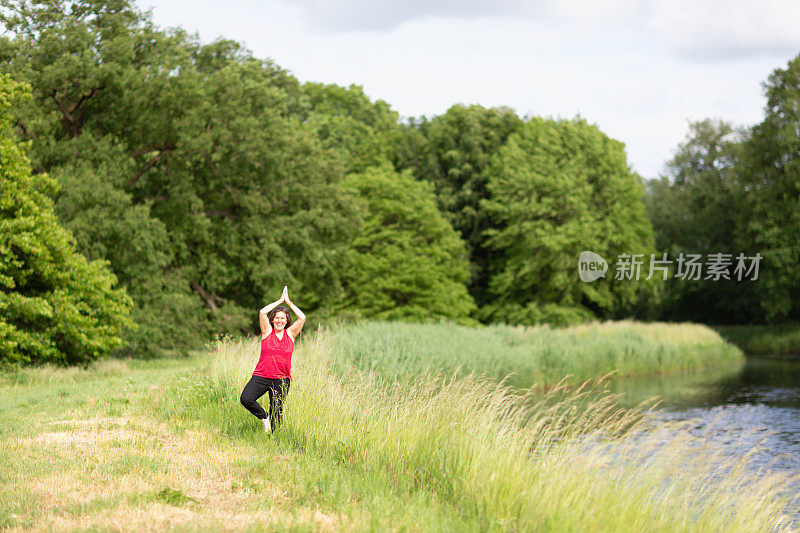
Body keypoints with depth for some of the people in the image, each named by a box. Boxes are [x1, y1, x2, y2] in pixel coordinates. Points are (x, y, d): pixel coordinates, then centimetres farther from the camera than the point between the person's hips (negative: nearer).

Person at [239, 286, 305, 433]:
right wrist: (280, 300, 1)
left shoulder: (290, 334, 8)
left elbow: (302, 318, -3)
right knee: (245, 399, -21)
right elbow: (262, 312, -8)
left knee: (277, 412, -1)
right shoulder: (267, 331, 5)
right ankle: (264, 417, 4)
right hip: (261, 376, -1)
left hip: (281, 380, 1)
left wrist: (288, 301, 3)